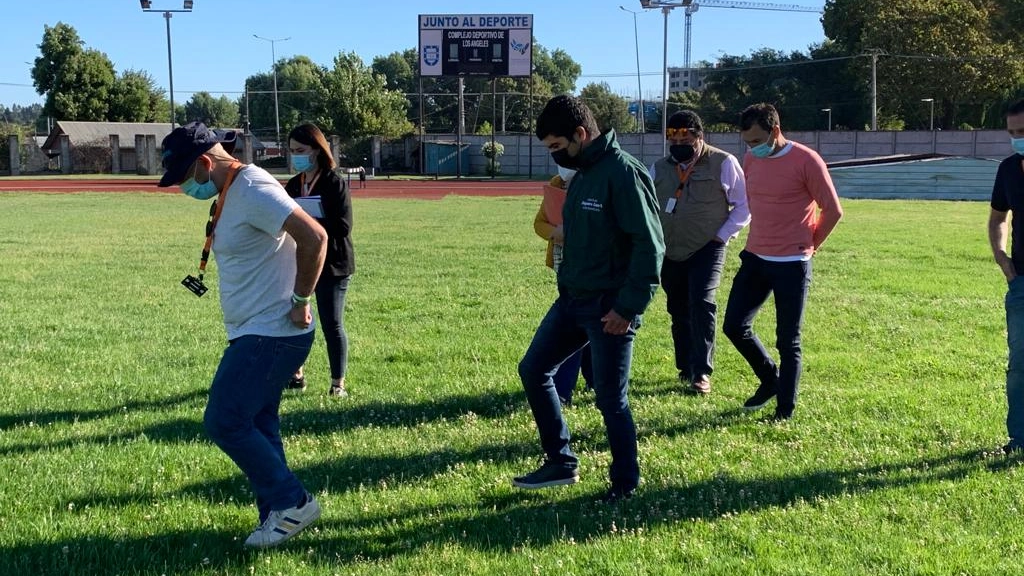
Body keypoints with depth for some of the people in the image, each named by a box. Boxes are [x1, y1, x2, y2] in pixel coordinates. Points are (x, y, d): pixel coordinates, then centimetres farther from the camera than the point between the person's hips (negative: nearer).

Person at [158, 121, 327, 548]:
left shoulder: (253, 191, -19)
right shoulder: (231, 193, 12)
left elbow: (314, 237, -28)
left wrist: (300, 301, -21)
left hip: (271, 336, -10)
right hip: (255, 335, 10)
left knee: (224, 422, -7)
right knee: (256, 427, 14)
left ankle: (292, 503, 4)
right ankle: (278, 517, 23)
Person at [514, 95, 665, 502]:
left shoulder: (623, 173, -17)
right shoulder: (582, 174, 11)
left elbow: (650, 245, -21)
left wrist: (629, 307, -21)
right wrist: (569, 285, 14)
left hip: (610, 308, -9)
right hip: (572, 300, 9)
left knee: (611, 399, 0)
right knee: (533, 370, 12)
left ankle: (625, 483, 20)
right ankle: (561, 464, 23)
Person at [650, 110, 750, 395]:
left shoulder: (723, 163, -7)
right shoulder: (659, 168, 7)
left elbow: (744, 205, -2)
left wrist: (723, 235, -9)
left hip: (707, 249, -5)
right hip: (670, 252, 5)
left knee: (701, 303, -20)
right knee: (678, 311, 11)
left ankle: (701, 372, -14)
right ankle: (686, 368, 26)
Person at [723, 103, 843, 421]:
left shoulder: (806, 161, -13)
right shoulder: (750, 160, 5)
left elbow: (832, 210, -7)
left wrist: (809, 245, 1)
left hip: (791, 263, -6)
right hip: (755, 258, 6)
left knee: (788, 341, 1)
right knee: (734, 325, 6)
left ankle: (785, 411, 13)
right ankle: (770, 380, 28)